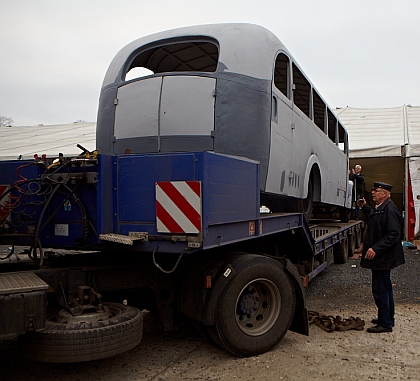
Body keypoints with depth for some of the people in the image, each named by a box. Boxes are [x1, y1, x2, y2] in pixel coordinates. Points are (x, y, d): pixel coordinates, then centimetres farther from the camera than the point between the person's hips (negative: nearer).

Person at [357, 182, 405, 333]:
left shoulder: (390, 210, -21)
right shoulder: (380, 208, 10)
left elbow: (393, 235, -26)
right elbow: (374, 218, 31)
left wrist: (375, 248, -29)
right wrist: (365, 207, 21)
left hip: (382, 258, -11)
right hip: (381, 256, 11)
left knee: (380, 290, -4)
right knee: (385, 288, 21)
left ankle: (385, 323, 7)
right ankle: (388, 318, 35)